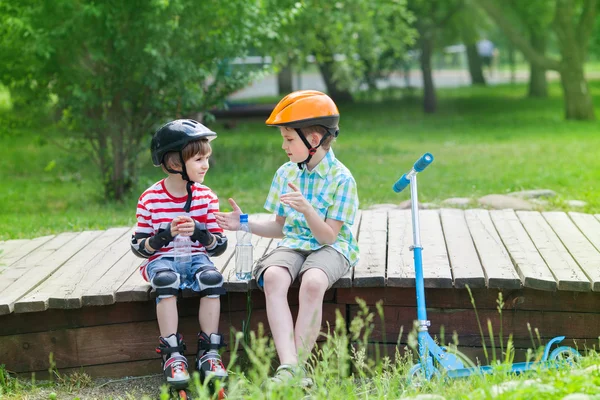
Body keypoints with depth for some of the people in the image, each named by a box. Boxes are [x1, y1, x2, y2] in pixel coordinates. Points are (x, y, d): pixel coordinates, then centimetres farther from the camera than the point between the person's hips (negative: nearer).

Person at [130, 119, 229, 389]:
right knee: (166, 280, -36)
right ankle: (173, 355, -30)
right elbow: (138, 247, -2)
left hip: (196, 256, 2)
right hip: (162, 259, -2)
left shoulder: (206, 197, 3)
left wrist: (199, 232, -18)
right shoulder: (150, 200, -4)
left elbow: (220, 246, 2)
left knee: (211, 278, -31)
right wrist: (165, 235, -20)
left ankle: (209, 353, -23)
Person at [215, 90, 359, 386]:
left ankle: (299, 364, -27)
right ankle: (288, 365, -41)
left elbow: (328, 235, -12)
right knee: (273, 276, -31)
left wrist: (306, 209, -28)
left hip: (328, 248, -4)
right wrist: (245, 224, 6)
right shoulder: (285, 173, 11)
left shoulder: (341, 178, -7)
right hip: (293, 243, 5)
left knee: (312, 282, -39)